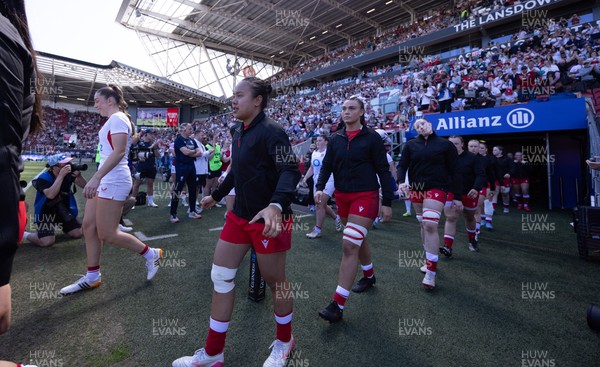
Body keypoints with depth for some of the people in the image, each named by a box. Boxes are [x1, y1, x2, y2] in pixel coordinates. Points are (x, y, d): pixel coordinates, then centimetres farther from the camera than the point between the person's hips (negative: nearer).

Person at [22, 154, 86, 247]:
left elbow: (84, 186, -11)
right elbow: (50, 195, -38)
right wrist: (61, 176, -39)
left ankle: (58, 225, 28)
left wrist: (78, 175, -30)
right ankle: (24, 234, 10)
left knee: (78, 233, -2)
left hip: (62, 210, 5)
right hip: (45, 211, -5)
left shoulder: (69, 174, -7)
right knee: (47, 242, -22)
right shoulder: (43, 178, -20)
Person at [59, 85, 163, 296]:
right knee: (89, 226, 10)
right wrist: (98, 178, 22)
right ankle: (92, 277, 21)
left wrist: (96, 177, -30)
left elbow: (119, 151, -24)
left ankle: (151, 254, 11)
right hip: (106, 179, 10)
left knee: (107, 234, -5)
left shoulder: (117, 118, -12)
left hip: (113, 181, -10)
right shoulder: (113, 120, 18)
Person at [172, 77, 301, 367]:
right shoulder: (238, 131, 10)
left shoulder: (271, 131, -15)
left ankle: (284, 342, 36)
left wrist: (276, 206, -42)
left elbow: (290, 171, -25)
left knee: (274, 281, 8)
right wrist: (217, 195, 31)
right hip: (239, 215, 9)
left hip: (268, 219, -8)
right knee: (220, 277, 11)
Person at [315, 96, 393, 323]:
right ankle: (369, 276, 46)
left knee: (349, 246, -13)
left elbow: (383, 170, -4)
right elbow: (327, 165, 7)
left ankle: (338, 305, -6)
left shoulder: (371, 138, -5)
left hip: (365, 196, -5)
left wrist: (387, 202, -6)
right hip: (342, 196, 6)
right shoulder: (336, 138, 7)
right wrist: (320, 187, -11)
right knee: (358, 240, 20)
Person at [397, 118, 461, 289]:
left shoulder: (445, 145, 0)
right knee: (423, 225, 13)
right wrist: (401, 181, -19)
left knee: (430, 225, -16)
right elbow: (402, 165, 2)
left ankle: (431, 273, -9)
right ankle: (430, 260, 33)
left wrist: (458, 196, 0)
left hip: (437, 187, -4)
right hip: (416, 189, 4)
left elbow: (453, 171, 1)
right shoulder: (411, 145, 5)